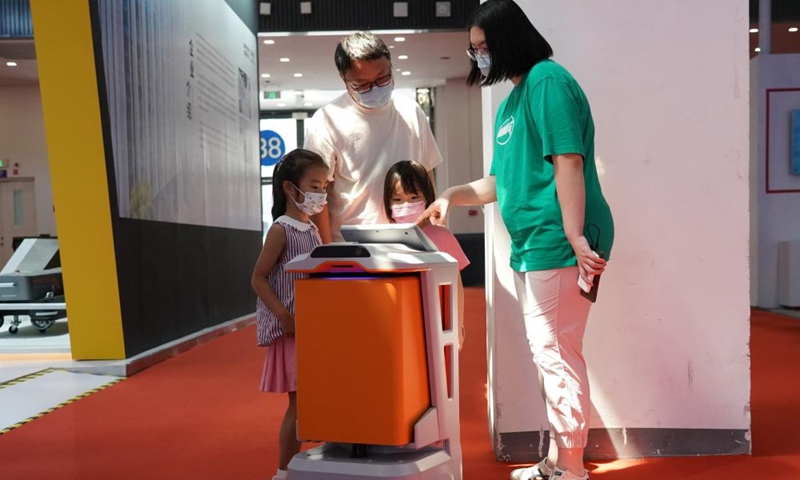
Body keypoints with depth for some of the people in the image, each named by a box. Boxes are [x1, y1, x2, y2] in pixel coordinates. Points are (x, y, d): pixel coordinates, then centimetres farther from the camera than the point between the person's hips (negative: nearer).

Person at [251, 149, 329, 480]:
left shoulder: (313, 230, 12)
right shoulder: (281, 230, -10)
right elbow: (258, 279, -12)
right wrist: (284, 315, -22)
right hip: (291, 329, -7)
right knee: (300, 402, -4)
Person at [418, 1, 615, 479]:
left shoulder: (548, 80, -10)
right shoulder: (511, 100, 18)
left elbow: (568, 162, -19)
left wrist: (575, 238, -24)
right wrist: (452, 196, 12)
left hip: (557, 244, -10)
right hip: (532, 247, 10)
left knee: (558, 355, -3)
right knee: (549, 355, 16)